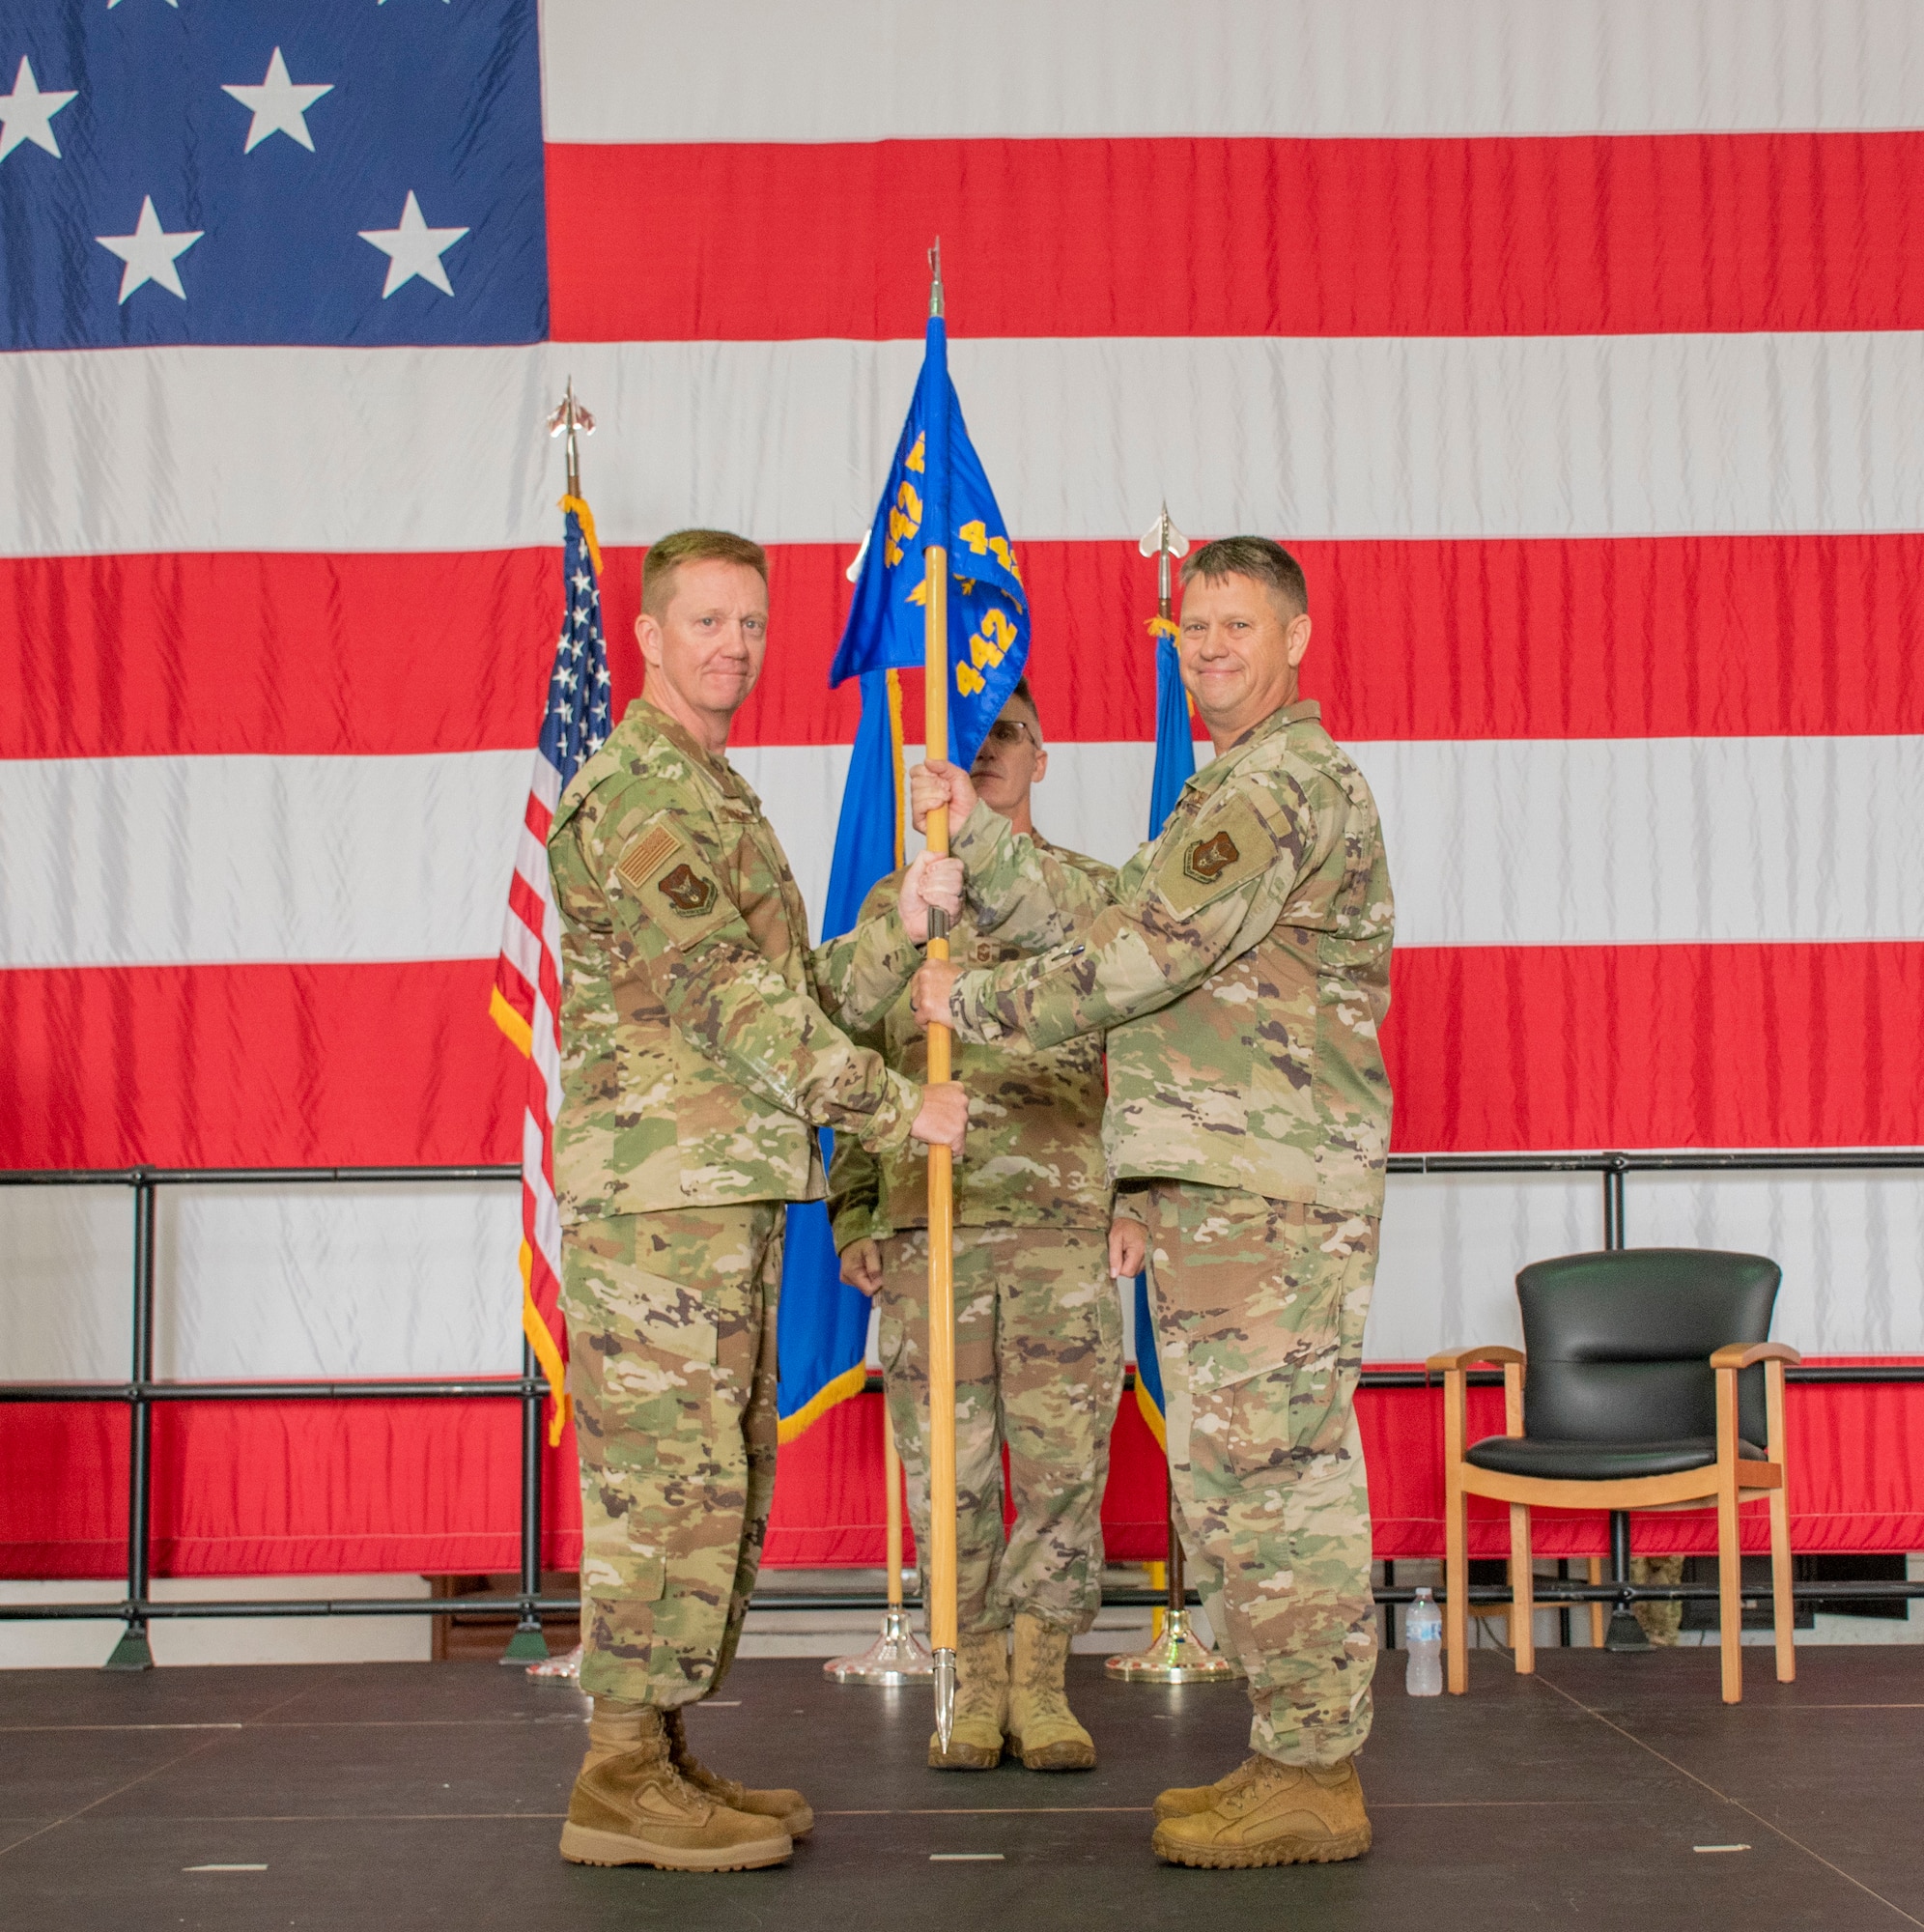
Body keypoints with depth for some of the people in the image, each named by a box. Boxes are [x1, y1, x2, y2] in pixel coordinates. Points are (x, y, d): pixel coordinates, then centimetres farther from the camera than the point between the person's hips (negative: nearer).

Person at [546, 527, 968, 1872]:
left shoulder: (717, 796, 22)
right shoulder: (636, 787, -10)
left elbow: (805, 1000, 19)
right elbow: (728, 997, -16)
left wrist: (912, 917, 5)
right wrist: (896, 1110, -12)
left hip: (729, 1199, 10)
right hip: (659, 1188, -10)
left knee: (721, 1484, 11)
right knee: (669, 1476, -9)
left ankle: (664, 1758, 16)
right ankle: (623, 1779, -5)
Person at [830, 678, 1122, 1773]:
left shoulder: (1096, 893, 10)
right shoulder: (893, 903, 12)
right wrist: (852, 1220, 5)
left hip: (1068, 1229, -1)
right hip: (929, 1230, 1)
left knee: (1065, 1460, -2)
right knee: (948, 1468, 2)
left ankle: (1042, 1683, 11)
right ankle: (975, 1682, 14)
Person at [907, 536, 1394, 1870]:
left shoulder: (1292, 780, -11)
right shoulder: (1233, 792, 24)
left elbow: (1144, 951, -16)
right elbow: (1107, 926, 20)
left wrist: (975, 1006, -7)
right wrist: (978, 837, 14)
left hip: (1273, 1197, -11)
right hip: (1218, 1195, 11)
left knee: (1274, 1475, -8)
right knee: (1237, 1480, 12)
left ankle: (1312, 1784, -3)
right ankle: (1300, 1758, 18)